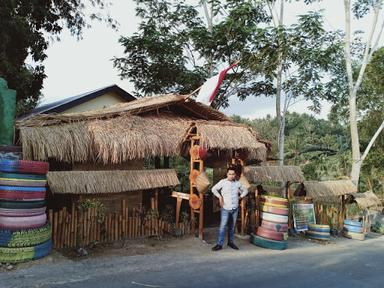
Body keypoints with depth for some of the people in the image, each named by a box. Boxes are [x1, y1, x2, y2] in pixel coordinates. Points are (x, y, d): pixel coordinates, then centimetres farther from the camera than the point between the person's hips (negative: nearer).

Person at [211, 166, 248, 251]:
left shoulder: (238, 183, 3)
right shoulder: (223, 182, -6)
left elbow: (245, 190, 18)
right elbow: (214, 189, 1)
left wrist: (241, 197, 4)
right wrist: (220, 197, -7)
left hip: (235, 209, 3)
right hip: (225, 208, -3)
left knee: (232, 226, 12)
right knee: (223, 226, -5)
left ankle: (231, 242, 25)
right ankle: (219, 244, 1)